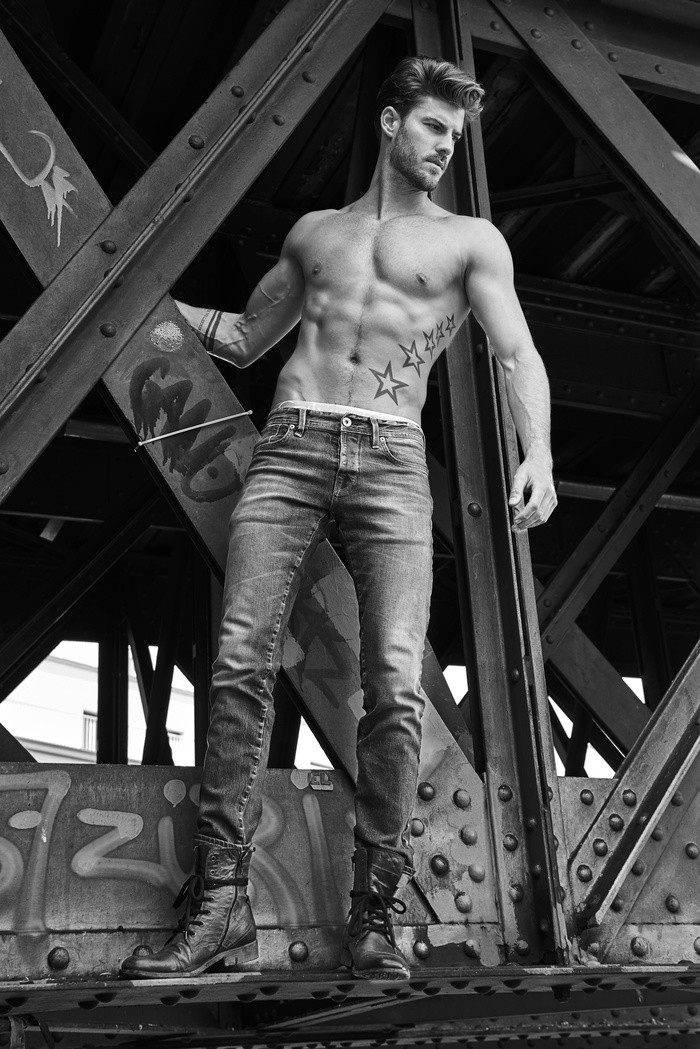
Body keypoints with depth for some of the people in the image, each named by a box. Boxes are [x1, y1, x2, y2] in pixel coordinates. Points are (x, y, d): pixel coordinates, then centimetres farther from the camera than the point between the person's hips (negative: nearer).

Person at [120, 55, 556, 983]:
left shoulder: (471, 241, 16)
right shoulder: (315, 233, 25)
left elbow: (519, 356, 3)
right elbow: (246, 339, 33)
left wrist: (538, 454, -16)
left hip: (391, 461, -2)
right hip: (290, 447, 2)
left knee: (396, 686, -15)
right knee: (241, 663, -13)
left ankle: (375, 916, -6)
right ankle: (220, 906, -10)